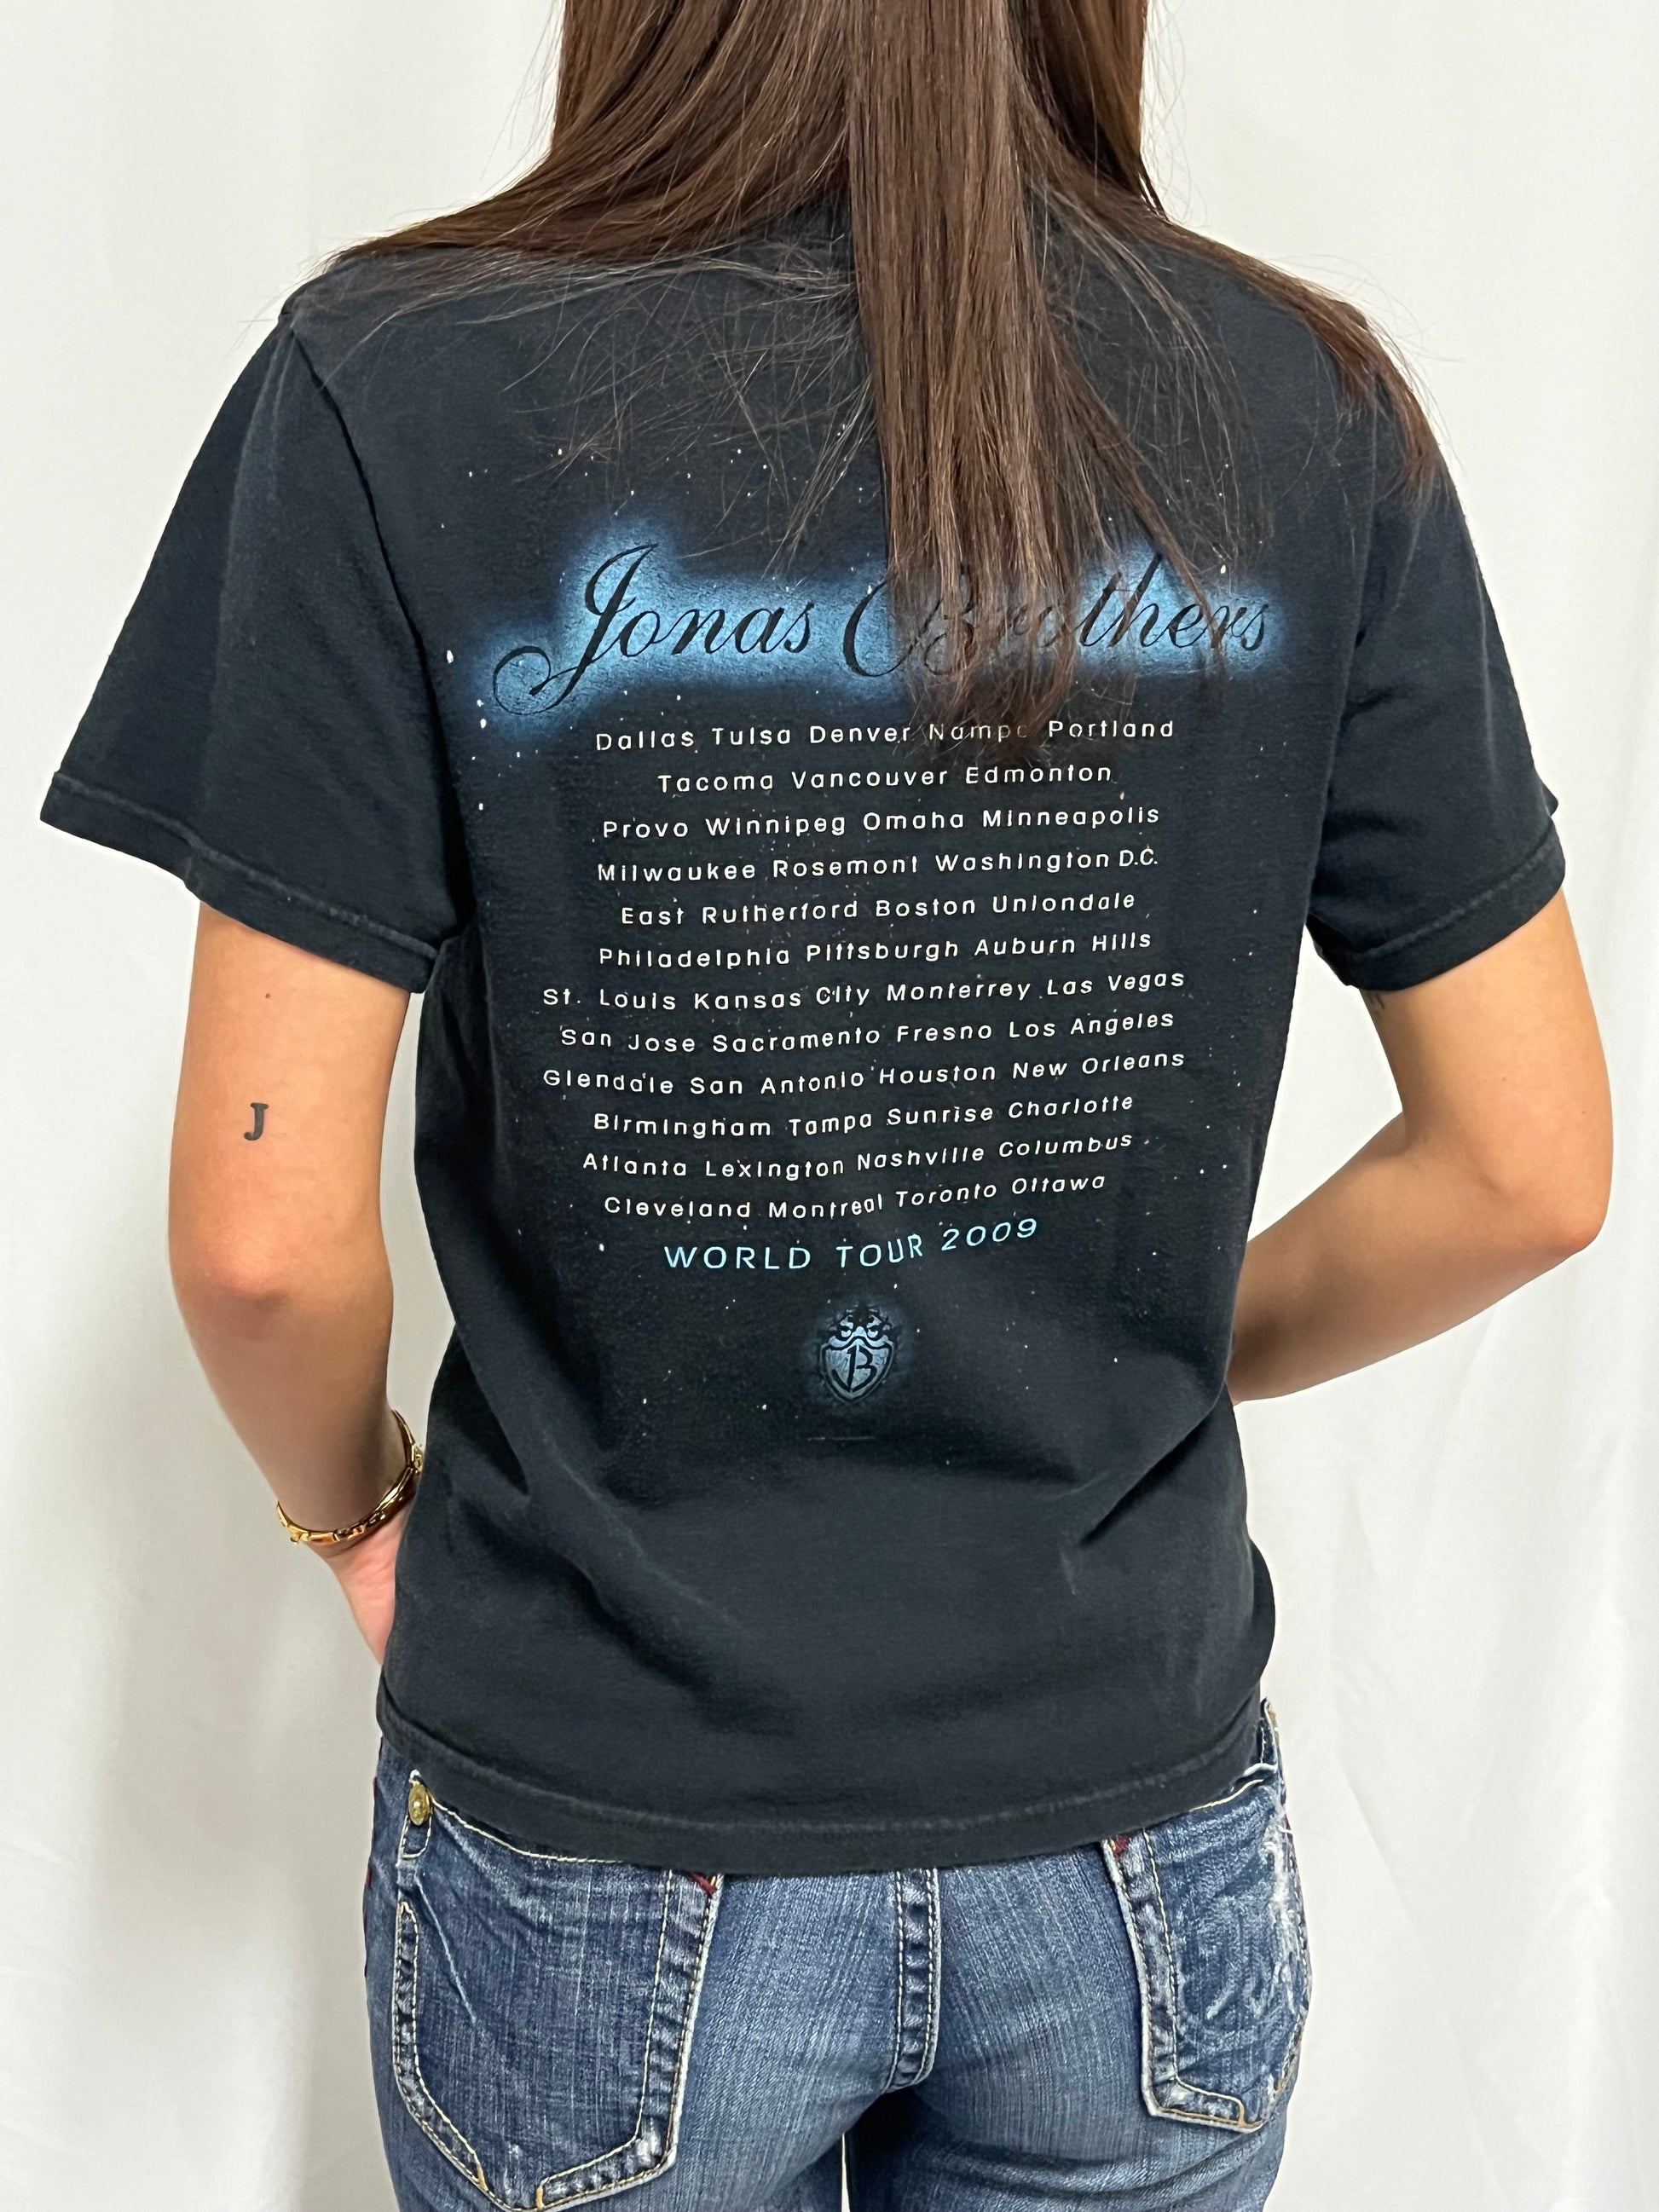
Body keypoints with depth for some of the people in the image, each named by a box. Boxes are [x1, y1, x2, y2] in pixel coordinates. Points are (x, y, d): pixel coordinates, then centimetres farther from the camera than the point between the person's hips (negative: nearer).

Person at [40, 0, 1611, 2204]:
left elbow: (265, 1235, -16)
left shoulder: (398, 389, -14)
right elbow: (1529, 1169, -4)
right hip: (1141, 1847, 2)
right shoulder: (1312, 410, -7)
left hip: (614, 1863, -1)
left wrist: (355, 1501, 5)